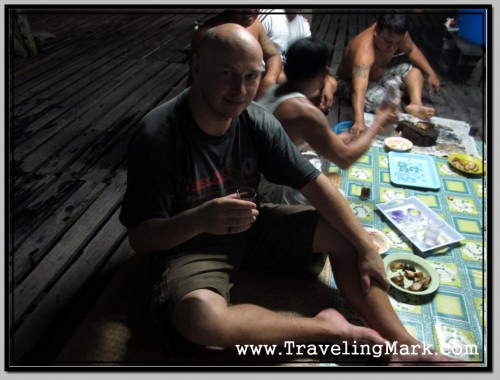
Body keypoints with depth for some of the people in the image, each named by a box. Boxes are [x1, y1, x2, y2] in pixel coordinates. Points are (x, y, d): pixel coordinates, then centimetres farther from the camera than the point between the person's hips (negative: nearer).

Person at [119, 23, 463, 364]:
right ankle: (327, 328, -15)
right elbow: (140, 237, -21)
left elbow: (315, 184, -6)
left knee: (345, 237, -6)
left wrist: (366, 247, -9)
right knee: (199, 317, -36)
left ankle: (403, 347, 1)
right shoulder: (158, 135, -23)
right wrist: (199, 219, -42)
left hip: (251, 226, 5)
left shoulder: (258, 122, -11)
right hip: (189, 244, -4)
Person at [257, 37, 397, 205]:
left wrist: (334, 141, 12)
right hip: (275, 192, -8)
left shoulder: (273, 90, -1)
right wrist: (377, 125, -2)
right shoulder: (305, 111, -26)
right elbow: (345, 159, -15)